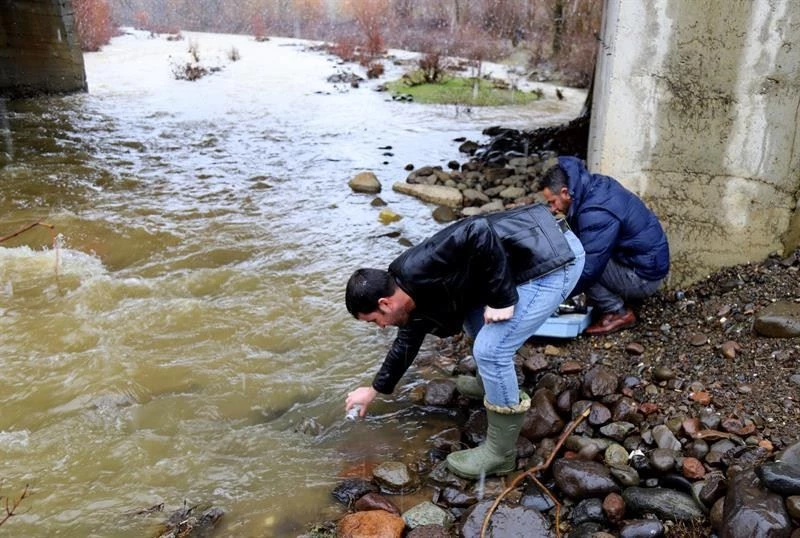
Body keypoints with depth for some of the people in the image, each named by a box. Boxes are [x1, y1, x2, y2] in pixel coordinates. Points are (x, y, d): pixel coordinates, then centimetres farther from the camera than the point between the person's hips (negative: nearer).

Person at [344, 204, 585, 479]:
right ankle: (502, 393, 38)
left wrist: (501, 298, -20)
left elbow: (479, 232, -27)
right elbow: (407, 340, 28)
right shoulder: (418, 295, 13)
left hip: (553, 258, -10)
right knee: (475, 321, 22)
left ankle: (499, 454, 10)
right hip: (538, 247, 10)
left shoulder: (417, 271, -18)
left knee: (490, 350, -7)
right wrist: (375, 389, 39)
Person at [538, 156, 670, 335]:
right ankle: (618, 296, 10)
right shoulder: (595, 186, -2)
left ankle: (619, 312, -4)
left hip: (643, 276, -9)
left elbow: (588, 270, -27)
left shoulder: (597, 214, -29)